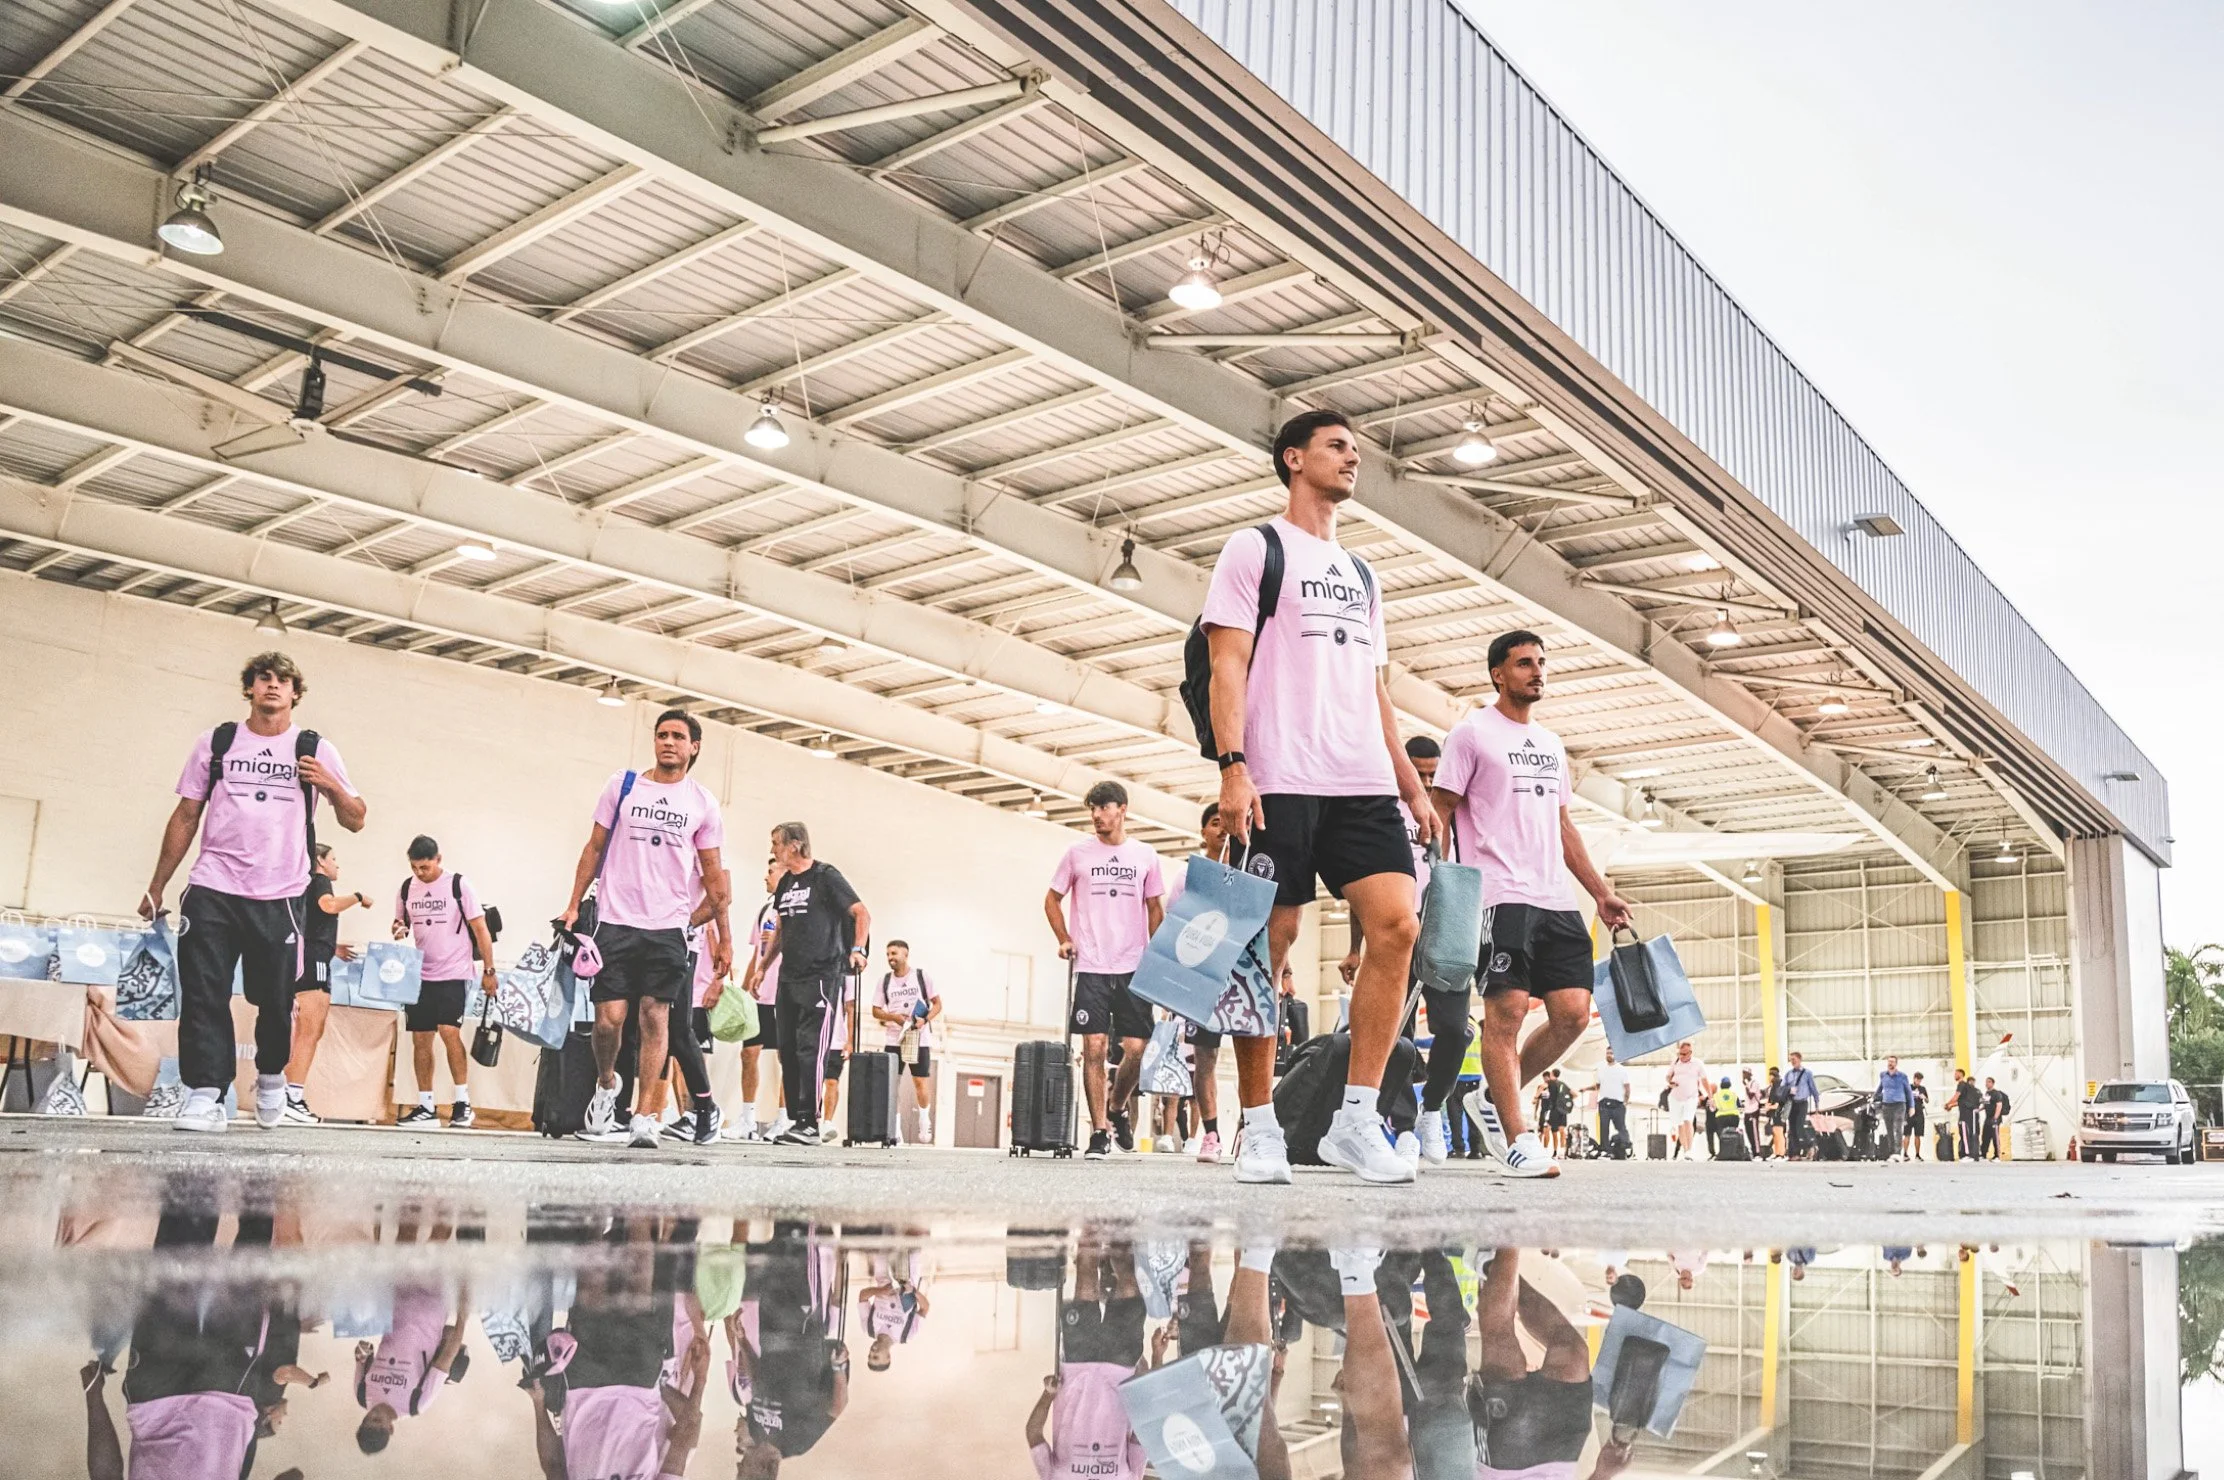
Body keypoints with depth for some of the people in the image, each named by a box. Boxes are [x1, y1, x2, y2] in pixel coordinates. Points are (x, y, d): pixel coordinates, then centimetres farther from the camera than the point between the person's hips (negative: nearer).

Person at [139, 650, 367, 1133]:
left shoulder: (315, 749, 8)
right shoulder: (217, 742, 11)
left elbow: (355, 820, 7)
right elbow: (185, 817, 13)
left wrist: (332, 786, -13)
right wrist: (156, 887, 11)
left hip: (279, 897, 0)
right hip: (211, 891, 1)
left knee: (275, 1000, 4)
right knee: (203, 996, -8)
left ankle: (271, 1080, 27)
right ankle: (205, 1098, -7)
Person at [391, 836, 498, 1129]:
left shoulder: (459, 885, -6)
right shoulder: (407, 888, 7)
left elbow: (480, 929, -5)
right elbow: (401, 924, 20)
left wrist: (489, 971, -8)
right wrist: (399, 931, -6)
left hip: (454, 973, -5)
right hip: (421, 974, 5)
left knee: (449, 1031, -18)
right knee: (420, 1038, 5)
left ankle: (463, 1103, -9)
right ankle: (425, 1107, 14)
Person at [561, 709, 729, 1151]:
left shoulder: (703, 804, 6)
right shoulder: (623, 785, 6)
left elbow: (712, 872, 12)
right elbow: (594, 848, 11)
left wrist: (692, 919, 8)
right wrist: (574, 905, 7)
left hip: (668, 928, 0)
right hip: (615, 920, 0)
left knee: (655, 1016, -5)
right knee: (609, 1018, -5)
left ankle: (644, 1118, -2)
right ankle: (606, 1084, 25)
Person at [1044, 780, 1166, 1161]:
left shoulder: (1145, 855, 8)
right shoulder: (1078, 853, 5)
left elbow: (1155, 908, 14)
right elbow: (1052, 900, 13)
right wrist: (1064, 940, 0)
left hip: (1134, 968, 1)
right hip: (1090, 968, -1)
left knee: (1136, 1048, -3)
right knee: (1094, 1048, -6)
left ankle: (1117, 1106, 25)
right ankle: (1099, 1132, 1)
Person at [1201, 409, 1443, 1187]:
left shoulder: (1362, 575, 25)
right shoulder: (1254, 548, 6)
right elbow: (1227, 664, -4)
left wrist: (1412, 787, 16)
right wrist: (1232, 765, -16)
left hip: (1364, 782, 6)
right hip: (1279, 781, -6)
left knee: (1397, 924, -10)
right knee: (1268, 944, -4)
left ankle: (1355, 1120, -4)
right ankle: (1260, 1130, 6)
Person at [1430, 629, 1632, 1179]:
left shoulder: (1551, 744, 22)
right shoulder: (1471, 733, 2)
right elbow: (1441, 813, -2)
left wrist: (1601, 892, 18)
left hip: (1555, 899, 7)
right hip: (1500, 895, -7)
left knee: (1573, 1012, 0)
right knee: (1507, 1010, -9)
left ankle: (1493, 1100, 17)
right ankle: (1516, 1139, -3)